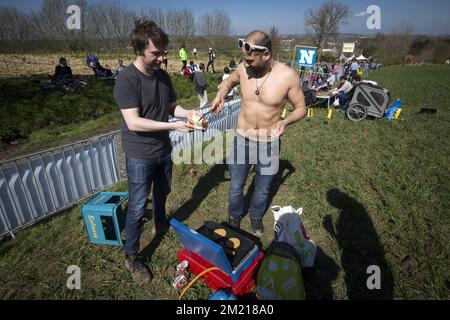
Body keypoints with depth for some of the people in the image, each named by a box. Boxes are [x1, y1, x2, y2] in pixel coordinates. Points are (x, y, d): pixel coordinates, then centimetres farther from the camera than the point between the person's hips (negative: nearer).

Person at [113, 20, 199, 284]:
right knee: (137, 207, 4)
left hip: (163, 150, 7)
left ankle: (160, 225, 52)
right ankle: (132, 256, 24)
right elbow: (133, 122, -26)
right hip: (140, 156, -6)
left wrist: (187, 113, -9)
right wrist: (173, 126, -28)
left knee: (163, 193, 24)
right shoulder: (127, 80, -19)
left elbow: (172, 106, 12)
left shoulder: (163, 76, 2)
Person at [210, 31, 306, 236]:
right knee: (236, 186, 14)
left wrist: (285, 122, -25)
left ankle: (256, 216, 48)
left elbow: (301, 108, -4)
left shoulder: (288, 76, -17)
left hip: (269, 143, -1)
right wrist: (220, 95, -9)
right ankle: (234, 217, 43)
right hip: (241, 138, 2)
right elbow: (228, 81, 13)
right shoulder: (243, 68, -10)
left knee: (262, 188, 18)